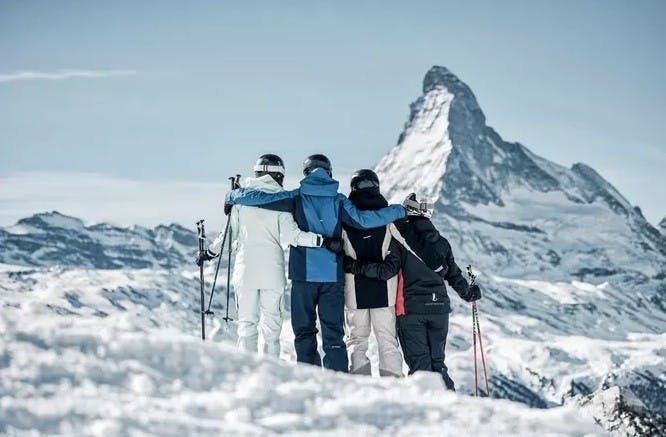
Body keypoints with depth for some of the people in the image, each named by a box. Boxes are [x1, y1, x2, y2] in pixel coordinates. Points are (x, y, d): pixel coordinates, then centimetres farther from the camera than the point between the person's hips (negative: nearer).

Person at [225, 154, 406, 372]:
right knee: (333, 333, 4)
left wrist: (233, 196, 13)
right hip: (333, 275, 1)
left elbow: (258, 198, -5)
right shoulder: (338, 201, 2)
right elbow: (363, 219, -7)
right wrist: (401, 210, 1)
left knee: (304, 331, 7)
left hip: (303, 274, -1)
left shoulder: (297, 198, 0)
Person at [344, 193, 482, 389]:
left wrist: (356, 267, -10)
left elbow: (387, 270, -15)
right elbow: (454, 275, 16)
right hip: (439, 308, 4)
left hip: (411, 309, -4)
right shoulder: (441, 242, 9)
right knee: (437, 362, 13)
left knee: (419, 363, -3)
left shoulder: (400, 241, -6)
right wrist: (469, 294, 34)